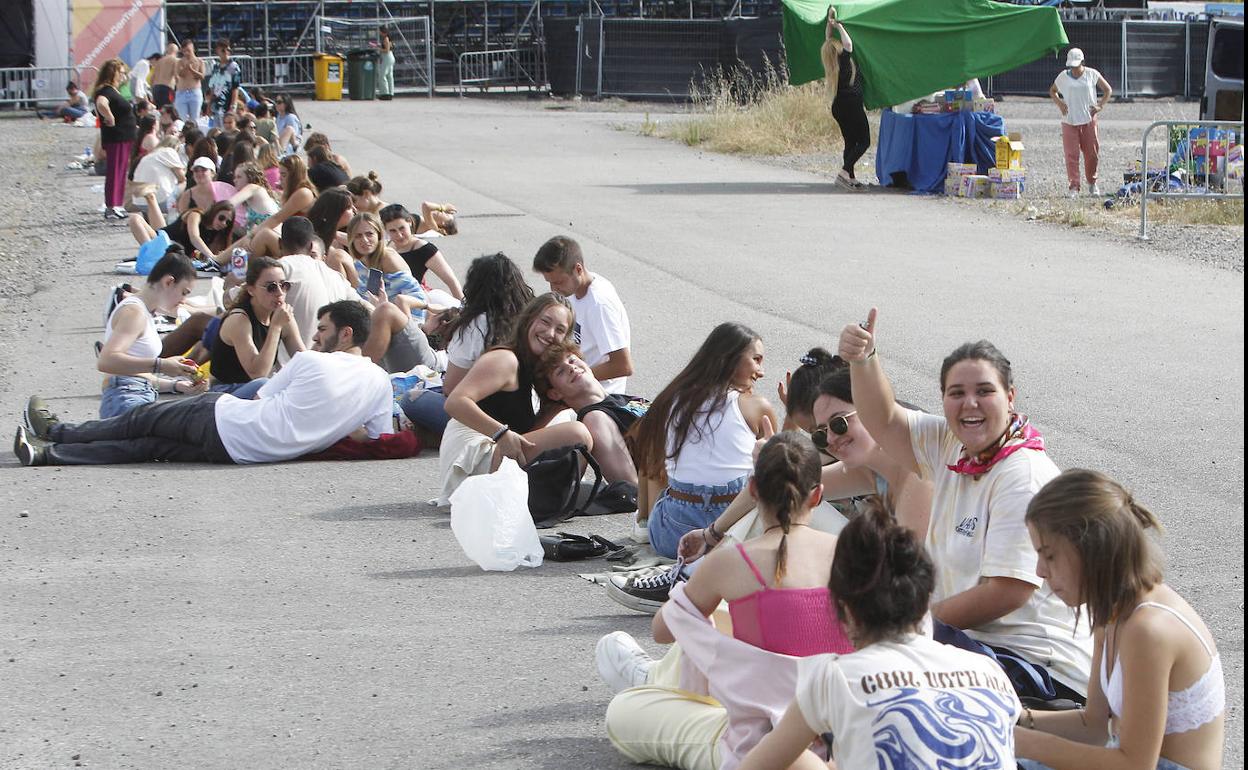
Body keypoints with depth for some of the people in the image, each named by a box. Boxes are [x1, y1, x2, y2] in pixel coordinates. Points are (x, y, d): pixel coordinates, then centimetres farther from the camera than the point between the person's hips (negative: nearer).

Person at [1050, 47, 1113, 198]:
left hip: (1089, 119, 0)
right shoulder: (1063, 76, 5)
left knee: (1092, 153, 2)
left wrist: (1100, 106, -1)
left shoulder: (1092, 75, 2)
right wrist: (1059, 104, 2)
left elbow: (1108, 90, 11)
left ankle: (1092, 183, 22)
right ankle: (1073, 187, -4)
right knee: (1071, 154, -6)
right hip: (1069, 121, 0)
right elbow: (1052, 91, 20)